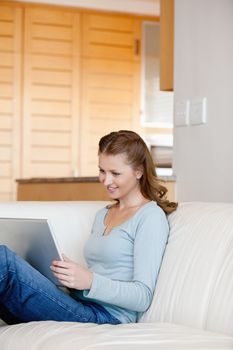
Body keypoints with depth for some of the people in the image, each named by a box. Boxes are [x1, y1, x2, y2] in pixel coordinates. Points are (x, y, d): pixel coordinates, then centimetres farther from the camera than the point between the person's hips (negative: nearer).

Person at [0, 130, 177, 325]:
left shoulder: (151, 216, -1)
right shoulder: (102, 215, 25)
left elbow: (143, 298, -8)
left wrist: (90, 281, -22)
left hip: (107, 316, -7)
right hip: (79, 309, 7)